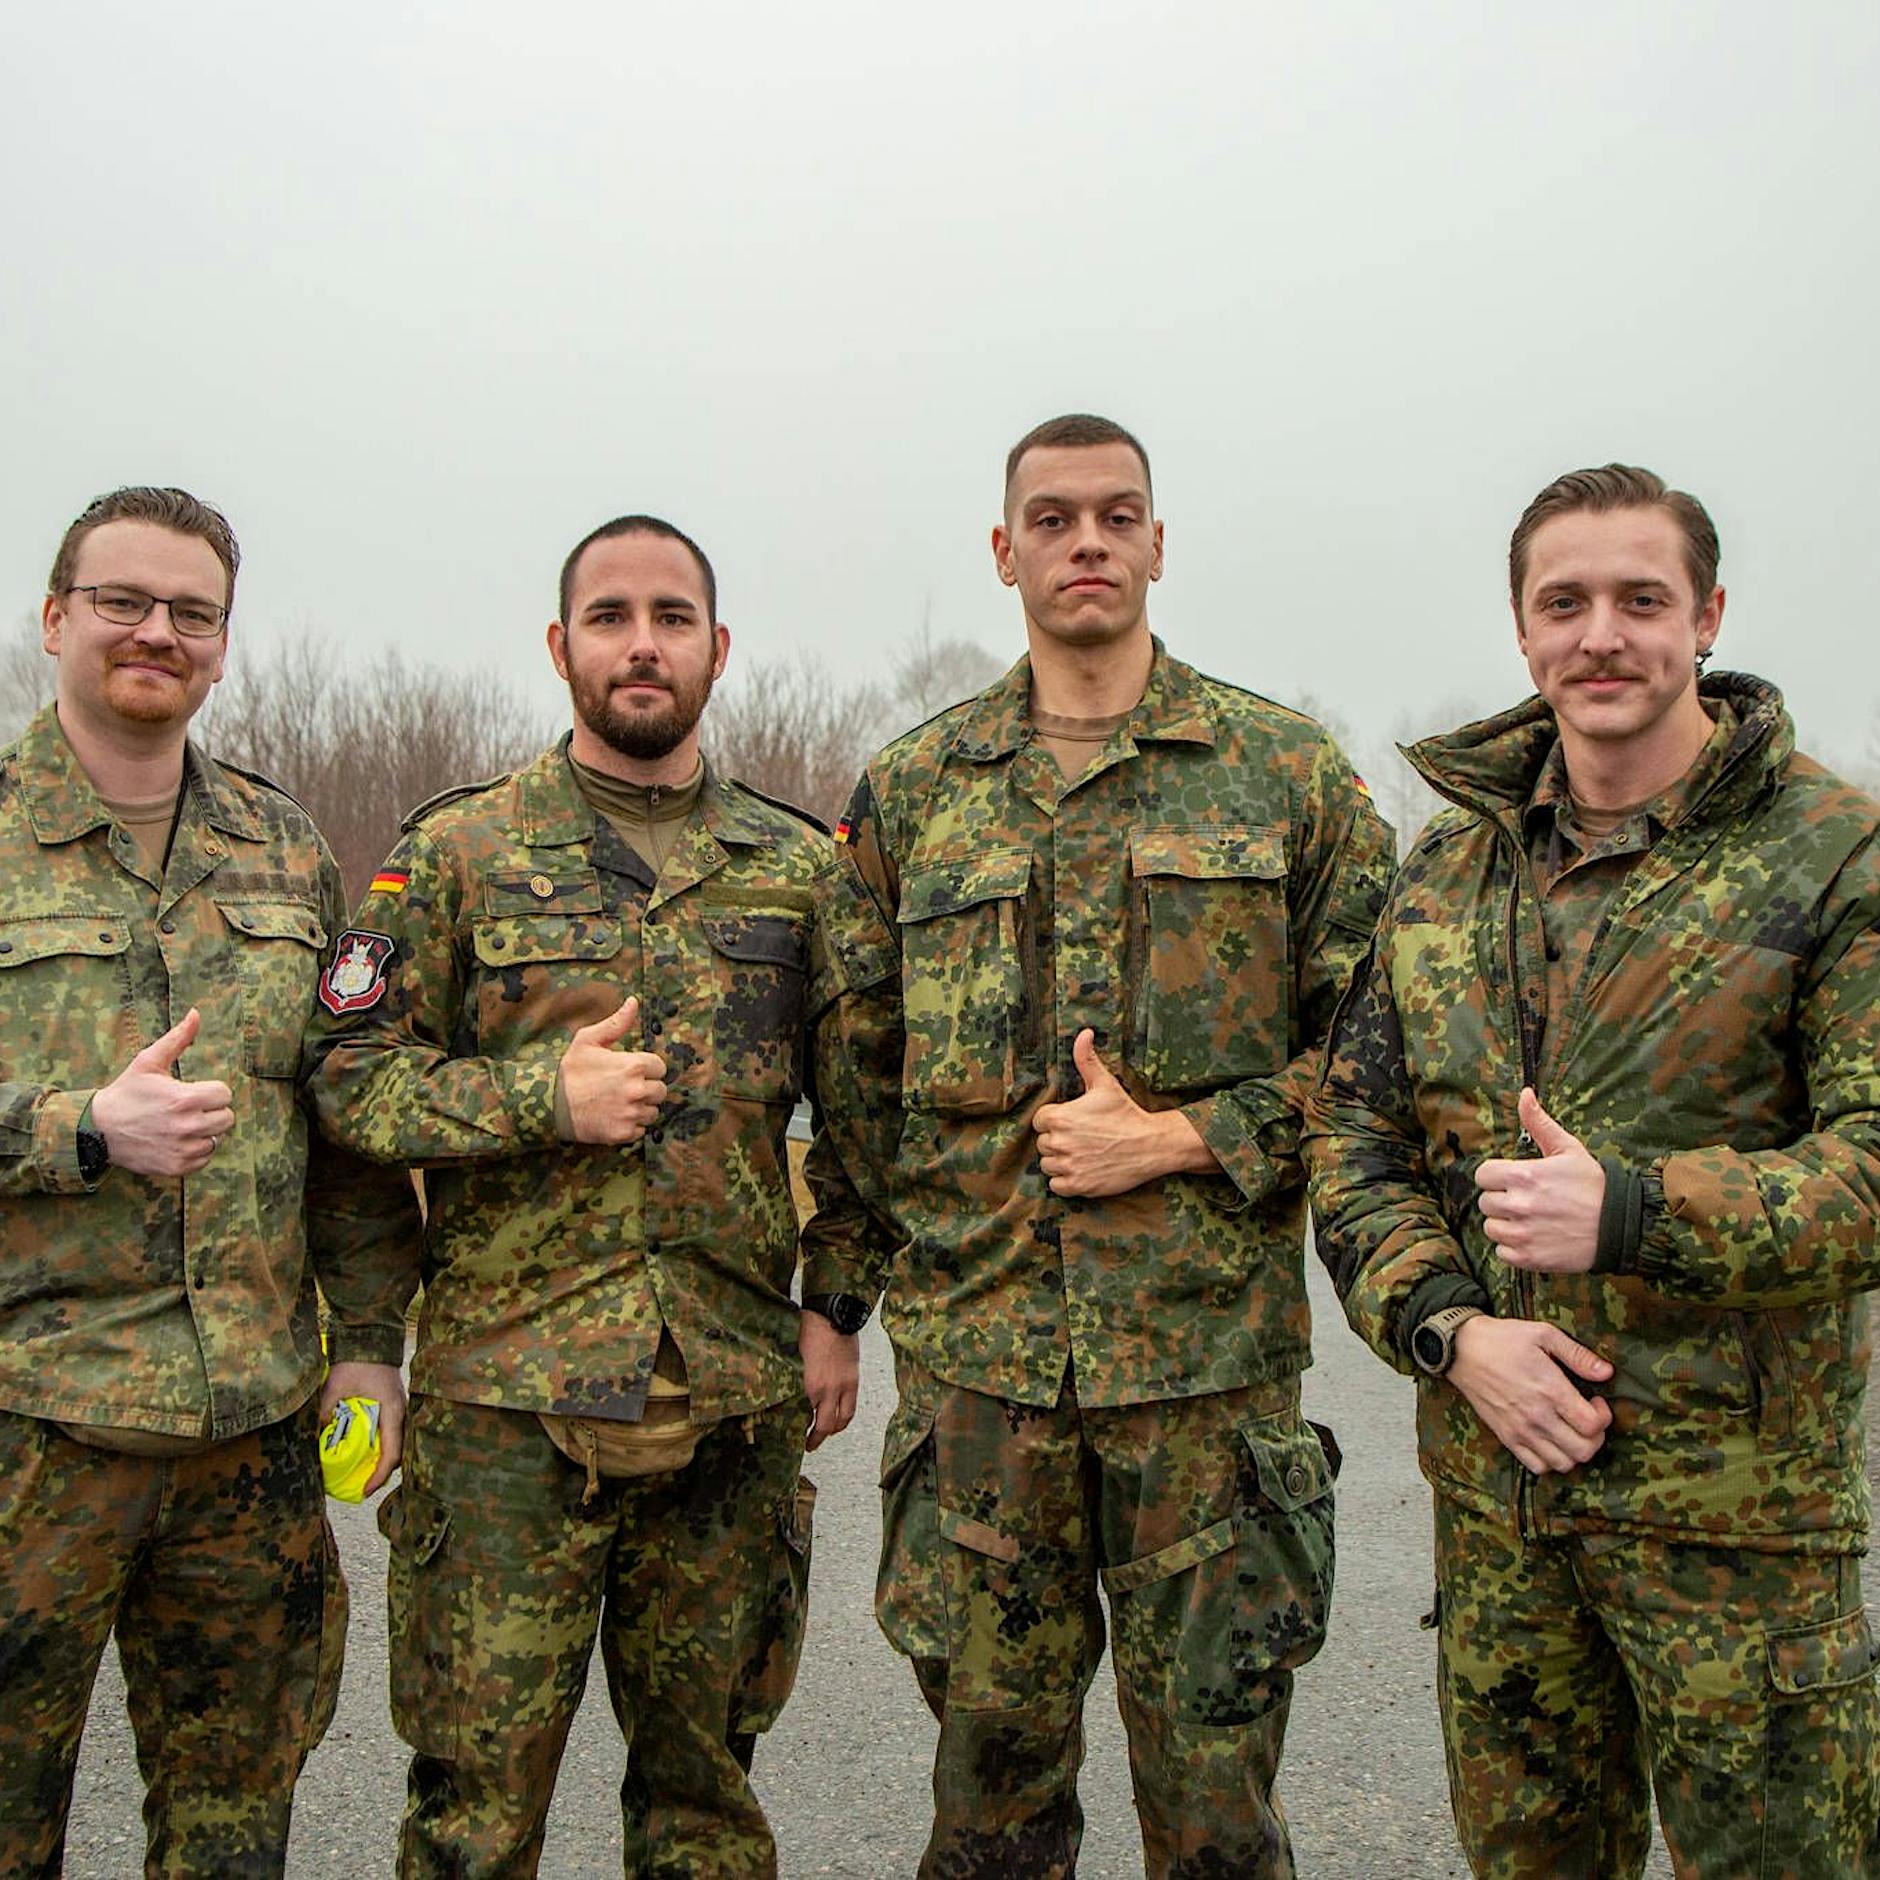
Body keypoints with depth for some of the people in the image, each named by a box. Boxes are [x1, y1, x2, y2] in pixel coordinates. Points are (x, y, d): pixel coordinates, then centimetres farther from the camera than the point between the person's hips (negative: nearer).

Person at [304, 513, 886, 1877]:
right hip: (509, 1396, -2)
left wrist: (835, 1304, 3)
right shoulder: (459, 850, 2)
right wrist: (543, 1095, -14)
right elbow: (349, 1072, -1)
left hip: (738, 1394, 2)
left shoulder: (799, 865, 9)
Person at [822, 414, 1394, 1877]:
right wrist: (842, 1297, 7)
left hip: (1212, 1355, -1)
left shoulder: (1291, 774, 3)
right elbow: (861, 1068, 12)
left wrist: (1181, 1139, -10)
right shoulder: (909, 793, 9)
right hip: (974, 1355, 2)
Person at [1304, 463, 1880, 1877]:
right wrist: (1452, 1328, -9)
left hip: (1733, 1494, -4)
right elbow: (1351, 1131, 7)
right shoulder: (1449, 867, 8)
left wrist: (1636, 1211, -26)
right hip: (1492, 1479, 5)